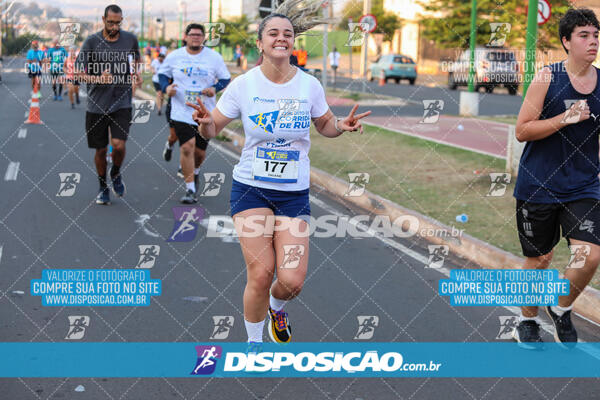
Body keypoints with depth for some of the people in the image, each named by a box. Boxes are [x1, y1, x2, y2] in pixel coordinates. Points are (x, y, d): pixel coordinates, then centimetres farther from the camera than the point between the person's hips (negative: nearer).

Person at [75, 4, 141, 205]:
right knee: (101, 149, 7)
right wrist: (98, 79, -24)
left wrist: (136, 73, 5)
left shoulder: (130, 39, 3)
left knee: (119, 144, -15)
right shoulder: (91, 42, -5)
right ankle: (103, 187, 28)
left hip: (122, 103, 1)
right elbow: (80, 73, -6)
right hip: (97, 104, 0)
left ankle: (116, 174, 16)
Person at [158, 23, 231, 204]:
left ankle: (195, 172, 45)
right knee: (187, 147, -15)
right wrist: (166, 87, -6)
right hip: (182, 112, -1)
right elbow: (162, 73, 15)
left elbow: (225, 78, 8)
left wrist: (215, 88, -12)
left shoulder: (214, 57, 2)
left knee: (200, 151, 8)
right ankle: (190, 189, -7)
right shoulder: (174, 56, 3)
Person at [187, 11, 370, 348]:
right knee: (261, 274, -10)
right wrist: (205, 122, -22)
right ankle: (253, 344, 16)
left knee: (292, 281, -7)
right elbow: (213, 130, 2)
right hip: (251, 189, -1)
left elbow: (326, 125, 16)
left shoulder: (310, 85, -1)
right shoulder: (243, 85, -5)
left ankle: (276, 307, 32)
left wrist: (343, 126, -7)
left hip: (295, 193, 1)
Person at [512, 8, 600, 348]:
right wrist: (564, 119, -20)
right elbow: (522, 131, -10)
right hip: (539, 185, -2)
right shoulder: (548, 78, -7)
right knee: (539, 259, 10)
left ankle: (561, 310, 18)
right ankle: (527, 322, 33)